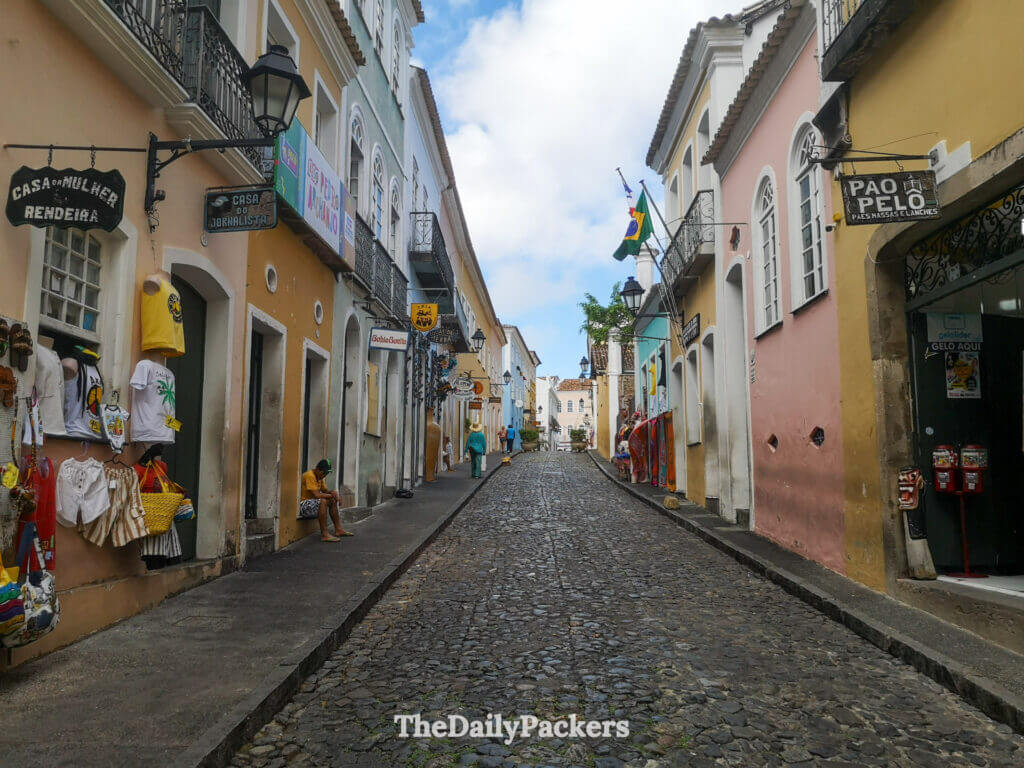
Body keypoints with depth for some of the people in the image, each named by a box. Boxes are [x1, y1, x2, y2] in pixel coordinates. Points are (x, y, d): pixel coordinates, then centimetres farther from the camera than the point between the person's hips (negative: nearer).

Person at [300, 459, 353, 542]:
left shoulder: (319, 477, 11)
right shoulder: (310, 476, -20)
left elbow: (325, 491, 18)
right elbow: (317, 495, -27)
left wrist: (332, 492, -5)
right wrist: (331, 495, -13)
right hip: (302, 505, -11)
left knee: (332, 501, 10)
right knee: (323, 501, -32)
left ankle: (338, 529, 13)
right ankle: (324, 534, -33)